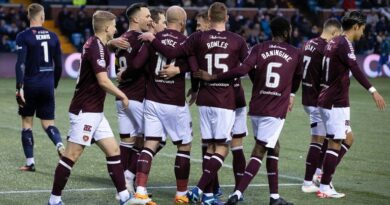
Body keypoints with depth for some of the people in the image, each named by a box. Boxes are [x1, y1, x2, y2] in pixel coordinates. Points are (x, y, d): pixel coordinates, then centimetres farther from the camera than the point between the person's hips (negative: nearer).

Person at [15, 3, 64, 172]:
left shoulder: (23, 37, -8)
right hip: (48, 85, 3)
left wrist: (19, 87, -19)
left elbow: (20, 63, -17)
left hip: (30, 83, -3)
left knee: (27, 122, 11)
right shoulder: (53, 36, 5)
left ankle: (30, 162, 10)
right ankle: (59, 144, -21)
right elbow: (59, 65, 9)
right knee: (48, 122, 10)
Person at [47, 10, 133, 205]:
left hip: (95, 111, 10)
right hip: (85, 110, -10)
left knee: (113, 150, 8)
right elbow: (103, 81, -23)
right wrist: (123, 96, -11)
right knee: (72, 154, -5)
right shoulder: (96, 48, -17)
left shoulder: (95, 44, 11)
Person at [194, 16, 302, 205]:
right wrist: (291, 94, 43)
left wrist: (213, 77, -5)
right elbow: (297, 78, 23)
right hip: (276, 110, -3)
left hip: (256, 108, 3)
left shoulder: (259, 49, 2)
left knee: (273, 148, 19)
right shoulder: (295, 54, 4)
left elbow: (243, 69, -14)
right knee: (259, 152, -5)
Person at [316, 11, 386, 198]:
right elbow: (355, 69, -29)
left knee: (347, 138, 18)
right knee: (335, 143, -4)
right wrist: (373, 91, -37)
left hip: (329, 99, 10)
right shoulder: (344, 44, -16)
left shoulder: (334, 42, 13)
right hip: (335, 102, -10)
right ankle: (324, 188, 0)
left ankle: (325, 174, 19)